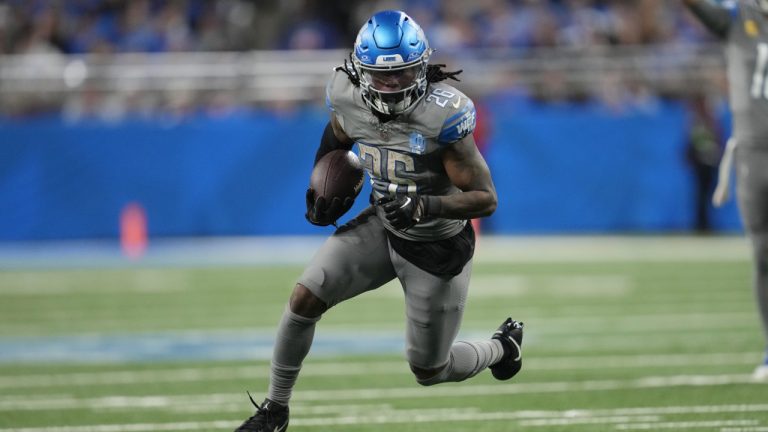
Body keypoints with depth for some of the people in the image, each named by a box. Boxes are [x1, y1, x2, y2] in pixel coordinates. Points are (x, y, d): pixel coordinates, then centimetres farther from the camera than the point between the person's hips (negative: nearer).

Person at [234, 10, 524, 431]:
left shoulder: (440, 114, -31)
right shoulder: (351, 100, -15)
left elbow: (485, 199, -26)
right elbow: (337, 136, 14)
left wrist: (426, 206, -41)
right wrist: (321, 188, 3)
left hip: (437, 249, -4)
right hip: (381, 226, 5)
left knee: (428, 371, 9)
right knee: (304, 299, -12)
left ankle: (502, 346, 42)